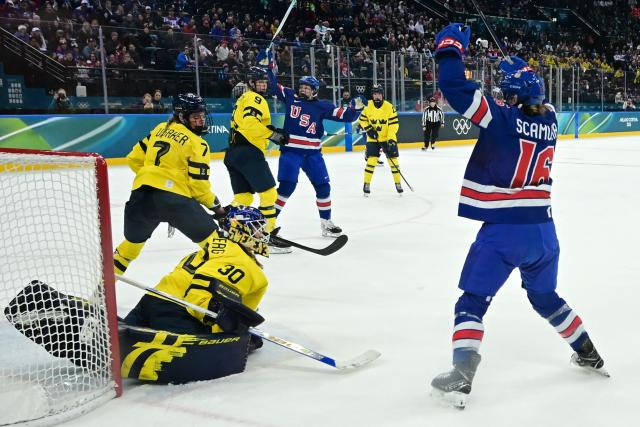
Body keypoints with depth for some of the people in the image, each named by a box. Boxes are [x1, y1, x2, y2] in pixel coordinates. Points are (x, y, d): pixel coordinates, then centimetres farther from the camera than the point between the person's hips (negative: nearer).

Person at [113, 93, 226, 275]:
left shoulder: (160, 129, 17)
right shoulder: (197, 144, 0)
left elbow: (134, 159, 20)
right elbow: (198, 184, -5)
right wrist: (216, 206, 8)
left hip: (141, 192, 7)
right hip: (172, 195, -6)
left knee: (133, 241, 26)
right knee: (209, 236, 2)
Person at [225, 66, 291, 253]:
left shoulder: (242, 99, 26)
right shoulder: (255, 99, -5)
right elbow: (250, 123, -21)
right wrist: (273, 133, -17)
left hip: (233, 153, 10)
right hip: (249, 152, -10)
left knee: (243, 196, 12)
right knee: (268, 192, -6)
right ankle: (269, 236, -6)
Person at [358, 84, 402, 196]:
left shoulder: (389, 107, -13)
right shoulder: (367, 106, -7)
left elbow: (394, 124, -13)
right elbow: (362, 119, 7)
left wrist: (391, 139, -21)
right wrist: (368, 129, -9)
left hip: (388, 138, 0)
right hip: (373, 139, 0)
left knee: (393, 160, 1)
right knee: (371, 160, -10)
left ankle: (398, 183, 16)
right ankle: (366, 184, 3)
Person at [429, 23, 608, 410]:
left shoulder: (502, 117, -12)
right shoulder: (550, 119, 4)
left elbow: (455, 87, -16)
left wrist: (450, 47, -3)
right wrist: (519, 72, 27)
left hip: (503, 231, -6)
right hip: (543, 229, 6)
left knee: (473, 301, 3)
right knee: (545, 296, 27)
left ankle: (461, 378, -6)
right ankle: (589, 355, 39)